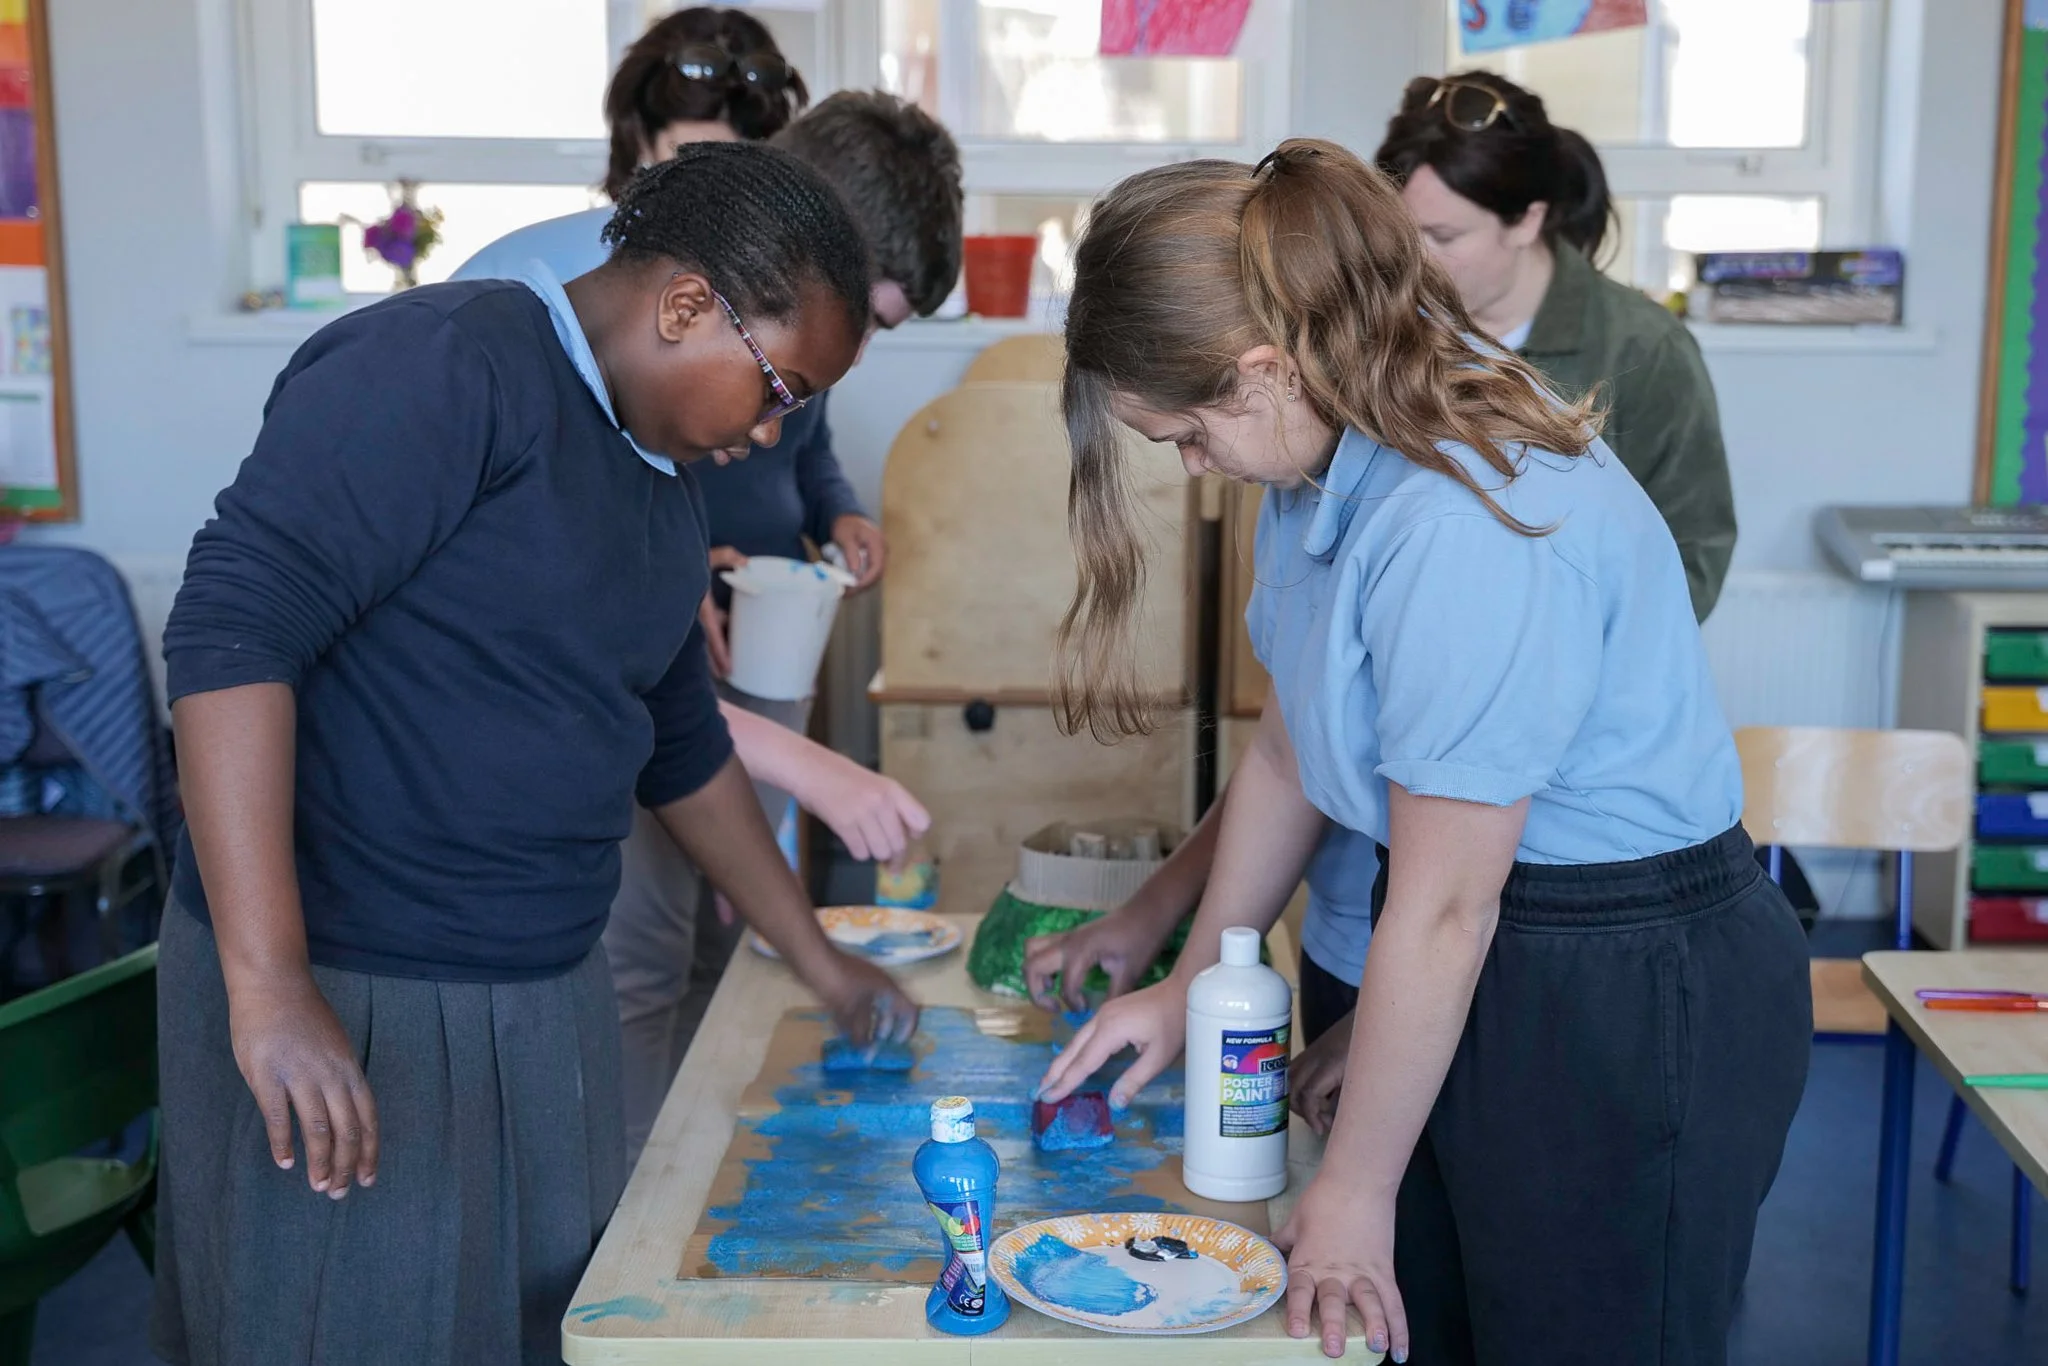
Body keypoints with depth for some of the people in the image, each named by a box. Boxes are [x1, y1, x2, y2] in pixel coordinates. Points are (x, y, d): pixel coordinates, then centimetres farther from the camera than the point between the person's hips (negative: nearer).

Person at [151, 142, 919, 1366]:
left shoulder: (662, 489, 13)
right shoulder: (446, 364, -15)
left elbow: (682, 747, 25)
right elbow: (231, 624, -23)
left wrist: (819, 960, 29)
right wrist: (268, 987, -27)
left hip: (548, 1000, 8)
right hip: (341, 1002, -8)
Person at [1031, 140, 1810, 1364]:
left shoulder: (1465, 527, -29)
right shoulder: (1335, 454, 0)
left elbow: (1441, 912, -22)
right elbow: (1289, 754, 12)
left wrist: (1354, 1192, -11)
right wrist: (1189, 987, 18)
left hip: (1636, 1000, -8)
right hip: (1480, 975, 9)